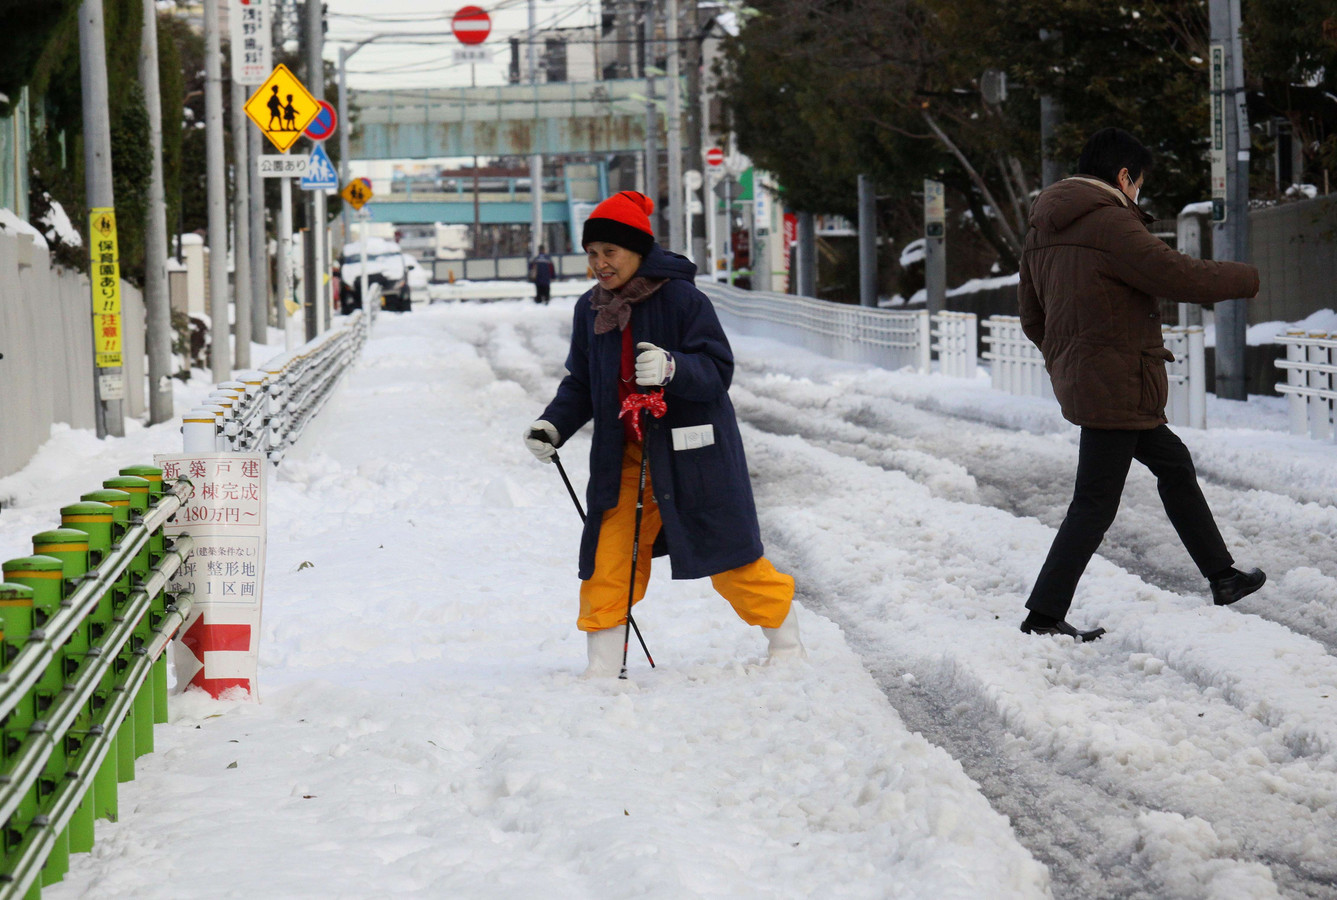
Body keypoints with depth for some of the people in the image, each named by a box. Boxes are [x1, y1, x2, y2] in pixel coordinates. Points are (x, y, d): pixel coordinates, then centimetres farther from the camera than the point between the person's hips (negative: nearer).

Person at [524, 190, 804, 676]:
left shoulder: (682, 299, -14)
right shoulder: (591, 309, 5)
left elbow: (718, 370, -16)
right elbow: (580, 384, 14)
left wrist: (672, 369, -35)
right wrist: (553, 424, -3)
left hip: (693, 452, -5)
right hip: (625, 456, 5)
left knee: (728, 554, 3)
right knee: (608, 560, -2)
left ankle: (786, 644, 22)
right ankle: (603, 667, 7)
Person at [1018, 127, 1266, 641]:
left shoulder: (1043, 231, 10)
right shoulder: (1111, 224, -18)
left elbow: (1033, 319, 18)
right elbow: (1182, 277, -18)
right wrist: (1246, 279, -2)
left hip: (1078, 380, 10)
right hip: (1118, 386, -10)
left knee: (1174, 464, 22)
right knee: (1095, 505, -4)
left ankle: (1221, 577, 31)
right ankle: (1044, 615, -2)